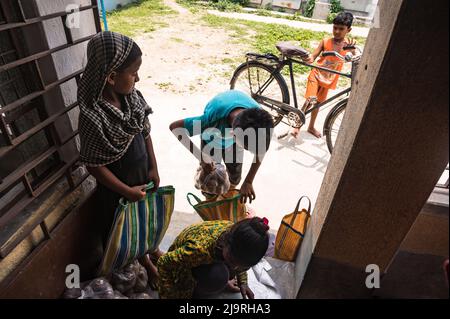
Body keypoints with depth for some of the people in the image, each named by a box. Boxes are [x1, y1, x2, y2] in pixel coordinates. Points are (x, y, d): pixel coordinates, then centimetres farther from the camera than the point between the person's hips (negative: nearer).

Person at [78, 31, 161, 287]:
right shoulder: (93, 117, -31)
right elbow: (94, 165, -22)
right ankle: (146, 263, 47)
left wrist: (153, 168, 0)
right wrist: (127, 191, -15)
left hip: (143, 172, 6)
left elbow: (146, 134, 0)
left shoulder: (132, 96, -11)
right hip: (119, 184, -6)